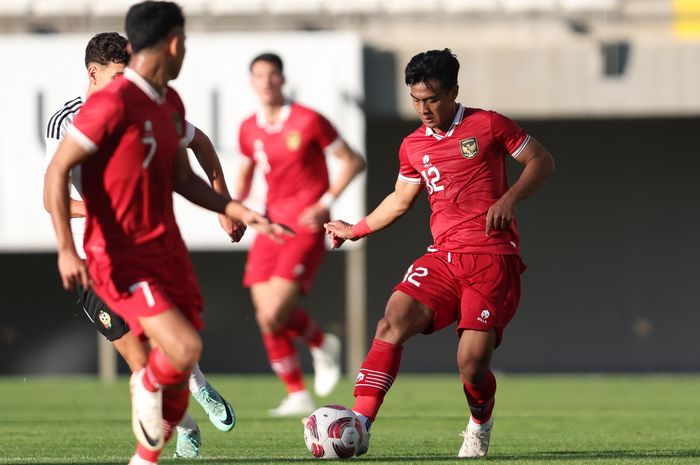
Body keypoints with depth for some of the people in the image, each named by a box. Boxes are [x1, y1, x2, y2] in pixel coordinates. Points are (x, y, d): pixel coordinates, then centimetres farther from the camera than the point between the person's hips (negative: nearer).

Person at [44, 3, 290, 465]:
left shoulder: (170, 103, 11)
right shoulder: (114, 103, -17)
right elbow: (57, 171, -16)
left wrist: (240, 212, 10)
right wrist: (67, 250, -23)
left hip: (167, 250, 8)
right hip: (121, 260, -8)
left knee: (178, 377, 6)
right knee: (186, 349, -23)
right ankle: (147, 386, 11)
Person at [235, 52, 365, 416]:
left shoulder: (308, 121, -8)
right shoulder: (249, 130, 6)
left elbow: (353, 162, -2)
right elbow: (244, 175, 21)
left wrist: (325, 203, -12)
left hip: (306, 226, -5)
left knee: (274, 312, -18)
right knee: (267, 318, -2)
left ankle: (321, 343, 12)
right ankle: (297, 395, 12)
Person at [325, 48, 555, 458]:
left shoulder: (488, 125, 0)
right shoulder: (413, 147, 14)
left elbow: (542, 162, 5)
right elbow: (400, 201, 30)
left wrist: (510, 198, -11)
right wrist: (354, 231, 32)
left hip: (493, 258, -4)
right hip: (443, 256, 4)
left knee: (472, 364, -13)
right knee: (392, 323, -21)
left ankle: (481, 424, 22)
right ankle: (359, 425, -27)